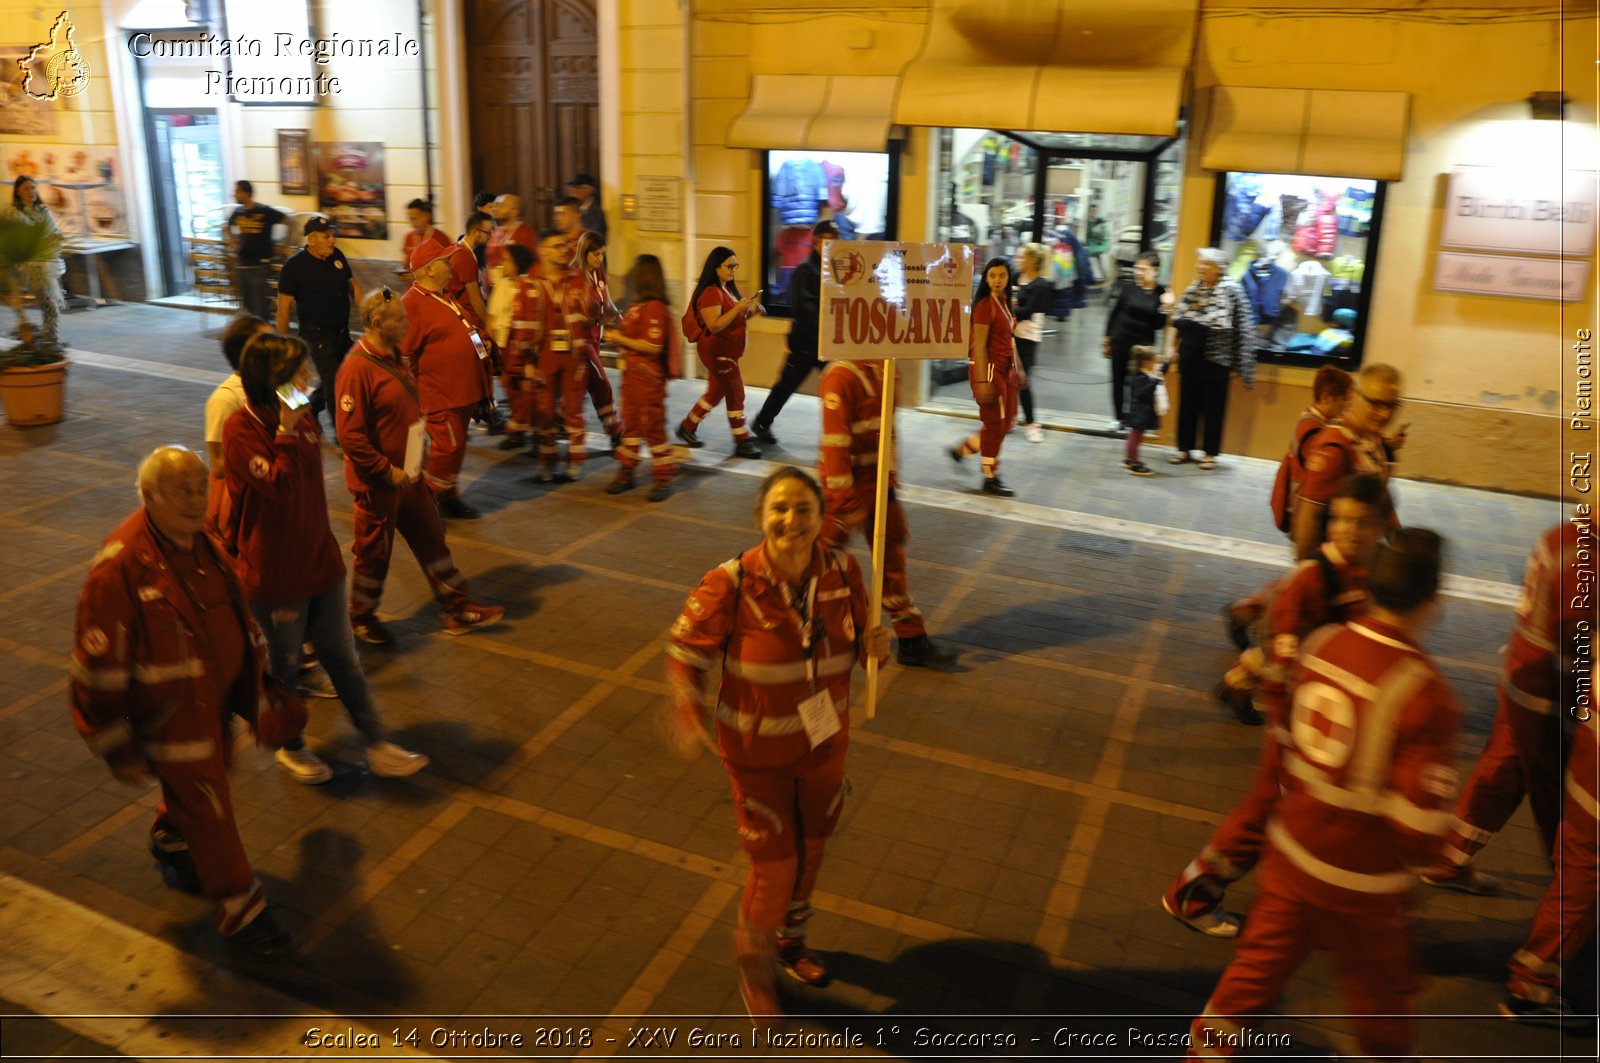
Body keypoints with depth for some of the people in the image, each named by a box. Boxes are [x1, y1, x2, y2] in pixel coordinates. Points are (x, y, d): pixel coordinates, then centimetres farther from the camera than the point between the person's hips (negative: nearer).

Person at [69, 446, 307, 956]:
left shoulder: (202, 544, -1)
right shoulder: (119, 566, -27)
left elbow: (236, 619, 13)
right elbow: (98, 665, -21)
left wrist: (259, 689, 18)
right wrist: (116, 745, -16)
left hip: (214, 701, 7)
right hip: (168, 715, -7)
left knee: (193, 789, 26)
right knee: (208, 811, 4)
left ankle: (169, 843, 56)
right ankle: (241, 912, 20)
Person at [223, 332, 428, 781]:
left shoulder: (301, 417, 3)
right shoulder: (241, 430, -19)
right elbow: (279, 487, -28)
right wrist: (287, 432, -28)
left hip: (320, 561, 6)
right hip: (276, 573, -6)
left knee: (343, 657, 13)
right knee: (285, 662, 14)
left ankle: (378, 746, 21)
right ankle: (290, 747, 37)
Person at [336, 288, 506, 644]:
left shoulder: (392, 356, 6)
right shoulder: (357, 368, -22)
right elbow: (351, 436, -24)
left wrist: (415, 461, 11)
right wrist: (387, 471, -20)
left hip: (407, 473, 9)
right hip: (377, 481, -8)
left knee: (431, 540, 13)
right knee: (374, 552, 8)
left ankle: (458, 609, 22)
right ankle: (361, 618, 29)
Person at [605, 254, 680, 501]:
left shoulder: (655, 307, -18)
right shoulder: (637, 304, 10)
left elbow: (653, 347, -23)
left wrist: (620, 339, -17)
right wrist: (617, 334, 7)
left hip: (649, 378, -9)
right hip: (632, 375, 9)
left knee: (653, 427, -2)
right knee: (630, 424, 15)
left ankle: (664, 479, 8)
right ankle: (626, 473, 25)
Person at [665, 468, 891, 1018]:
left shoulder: (843, 572, -15)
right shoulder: (730, 585, -26)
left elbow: (857, 637, 2)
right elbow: (686, 651, -14)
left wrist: (874, 647, -21)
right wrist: (687, 716, -27)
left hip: (825, 744, 4)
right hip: (759, 752, -4)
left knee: (810, 852, 24)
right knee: (774, 869, 4)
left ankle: (791, 939, 56)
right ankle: (753, 960, 39)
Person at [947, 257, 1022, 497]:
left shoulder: (1005, 303, 10)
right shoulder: (985, 306, -15)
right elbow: (979, 347, -19)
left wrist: (1017, 370, 16)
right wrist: (982, 381, -22)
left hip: (1005, 368, 9)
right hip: (988, 368, -9)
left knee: (1006, 421, 14)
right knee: (994, 423, 1)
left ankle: (961, 449, 28)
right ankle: (990, 478, 13)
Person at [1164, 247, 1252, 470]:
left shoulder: (1231, 290, -8)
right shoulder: (1192, 289, 8)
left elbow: (1241, 329, -9)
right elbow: (1176, 320, 12)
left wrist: (1239, 363, -12)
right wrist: (1171, 346, 0)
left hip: (1216, 359, -5)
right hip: (1190, 357, 5)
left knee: (1214, 407, 4)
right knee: (1188, 403, 10)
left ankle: (1210, 453, 13)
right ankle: (1184, 448, 20)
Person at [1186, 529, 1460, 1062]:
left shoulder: (1321, 644, -8)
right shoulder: (1425, 692, -26)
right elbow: (1420, 817, -21)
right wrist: (1412, 860, 0)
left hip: (1291, 850, 5)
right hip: (1360, 882, -5)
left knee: (1259, 960, 22)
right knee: (1381, 990, 21)